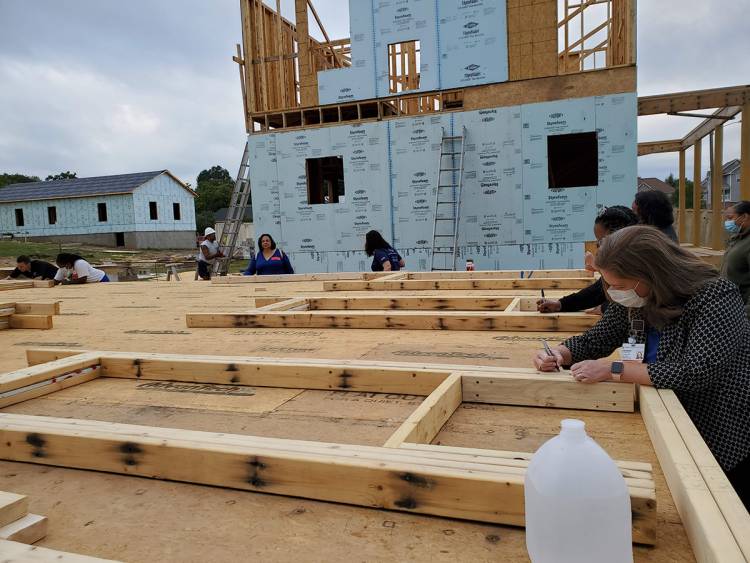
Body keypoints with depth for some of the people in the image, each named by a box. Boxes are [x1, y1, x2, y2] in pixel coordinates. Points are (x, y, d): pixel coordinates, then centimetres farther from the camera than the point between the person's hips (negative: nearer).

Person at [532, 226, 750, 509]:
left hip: (724, 436, -5)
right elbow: (596, 339, 2)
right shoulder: (633, 299, -7)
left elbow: (698, 372, -34)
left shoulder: (716, 297, -25)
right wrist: (558, 354, -19)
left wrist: (613, 370, -34)